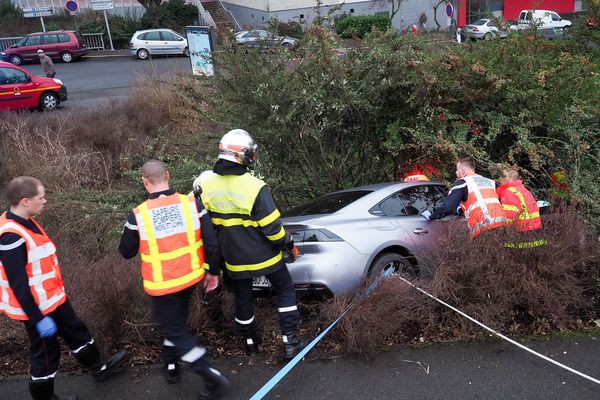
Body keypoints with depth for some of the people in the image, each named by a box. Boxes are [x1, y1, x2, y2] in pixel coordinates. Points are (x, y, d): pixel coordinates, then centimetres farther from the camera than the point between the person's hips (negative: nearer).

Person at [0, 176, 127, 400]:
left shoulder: (24, 221, 1)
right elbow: (18, 284, -27)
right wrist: (38, 318, -22)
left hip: (52, 298, 10)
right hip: (37, 306, -10)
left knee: (75, 332, 24)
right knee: (45, 353, 9)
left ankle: (99, 368, 45)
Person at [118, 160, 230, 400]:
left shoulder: (138, 215, -17)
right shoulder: (191, 203, -12)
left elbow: (126, 253, -2)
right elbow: (212, 242, -9)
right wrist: (213, 271, 6)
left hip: (162, 284, -4)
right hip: (190, 277, 4)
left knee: (174, 330, 10)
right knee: (176, 321, 27)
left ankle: (212, 376, 3)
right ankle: (171, 365, 43)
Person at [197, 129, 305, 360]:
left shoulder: (206, 185, -7)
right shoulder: (254, 187, -23)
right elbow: (272, 226, -20)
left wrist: (219, 249, 17)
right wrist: (289, 245, -3)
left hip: (234, 258, 4)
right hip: (264, 256, -4)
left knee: (242, 300, 21)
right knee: (285, 291, 14)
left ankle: (250, 343, 37)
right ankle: (290, 342, 14)